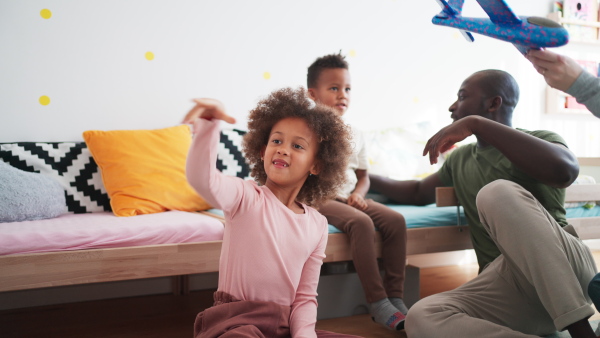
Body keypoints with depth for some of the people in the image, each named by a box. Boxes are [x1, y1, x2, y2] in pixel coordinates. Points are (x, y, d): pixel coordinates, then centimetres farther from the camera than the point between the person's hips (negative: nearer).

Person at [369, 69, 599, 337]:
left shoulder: (539, 140, 2)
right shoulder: (460, 159, 21)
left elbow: (564, 169, -22)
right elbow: (418, 193, 37)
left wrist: (475, 123, -19)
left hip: (562, 265, -4)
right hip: (504, 287, 4)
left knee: (497, 192, -33)